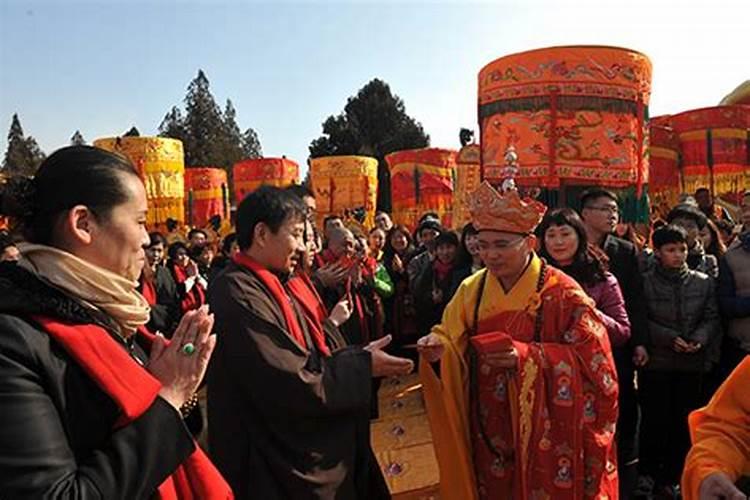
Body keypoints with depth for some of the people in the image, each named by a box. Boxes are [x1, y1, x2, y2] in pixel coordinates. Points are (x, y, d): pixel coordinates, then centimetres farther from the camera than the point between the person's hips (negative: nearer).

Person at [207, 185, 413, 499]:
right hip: (275, 466, -9)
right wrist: (362, 366, -16)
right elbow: (294, 385, -27)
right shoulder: (239, 294, -25)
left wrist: (356, 357, 0)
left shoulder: (264, 286, 7)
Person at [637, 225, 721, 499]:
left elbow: (712, 318, 5)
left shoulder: (703, 282, 6)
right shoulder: (645, 282, -2)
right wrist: (670, 338, -17)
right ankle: (649, 475, 18)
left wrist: (699, 339, -13)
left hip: (693, 364, 3)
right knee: (655, 420, 3)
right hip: (655, 363, -3)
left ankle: (672, 477, 23)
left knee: (683, 422, 9)